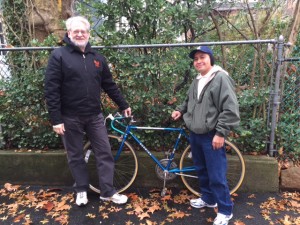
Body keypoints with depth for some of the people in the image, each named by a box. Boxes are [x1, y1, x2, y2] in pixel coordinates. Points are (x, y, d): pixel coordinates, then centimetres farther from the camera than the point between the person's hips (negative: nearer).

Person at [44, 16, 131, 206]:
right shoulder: (59, 55, -4)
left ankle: (108, 192, 19)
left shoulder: (97, 57, 8)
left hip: (94, 116, 3)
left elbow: (109, 85, 13)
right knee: (76, 156, 11)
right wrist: (56, 119, -14)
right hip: (71, 118, -3)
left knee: (105, 153, 5)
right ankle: (82, 190, 31)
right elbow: (51, 89, -9)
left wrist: (123, 105, 13)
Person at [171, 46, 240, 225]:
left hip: (212, 136, -8)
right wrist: (181, 110, 8)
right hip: (195, 135, 8)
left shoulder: (221, 78, -13)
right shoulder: (197, 81, 12)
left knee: (216, 175, -2)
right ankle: (208, 198, 39)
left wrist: (221, 133, -21)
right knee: (201, 170, 20)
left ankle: (225, 210, 16)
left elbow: (230, 109, -19)